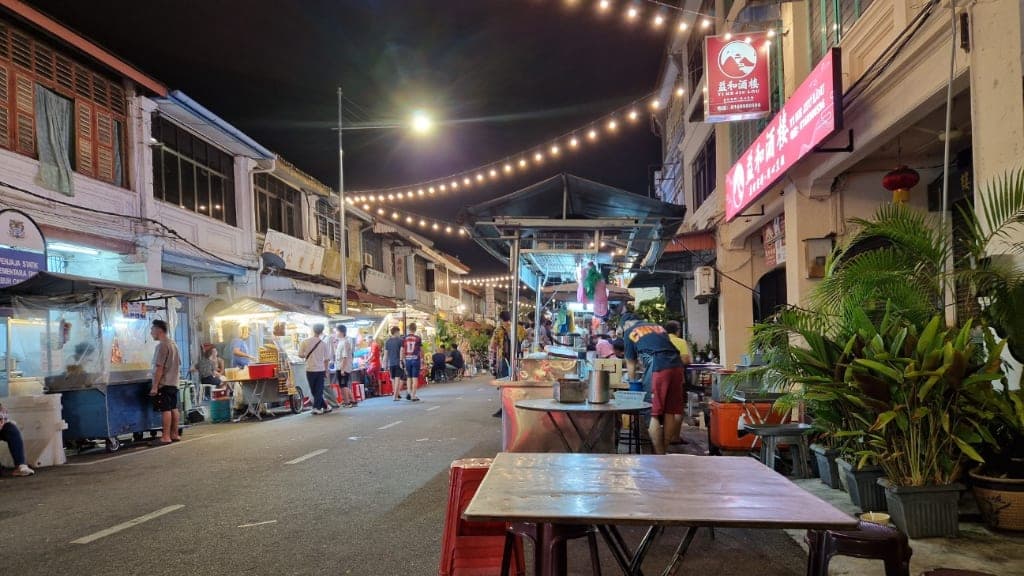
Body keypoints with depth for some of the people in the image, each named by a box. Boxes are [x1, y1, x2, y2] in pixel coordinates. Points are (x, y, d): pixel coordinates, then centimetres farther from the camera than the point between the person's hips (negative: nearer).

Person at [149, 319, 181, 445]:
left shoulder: (162, 346, -15)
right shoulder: (173, 344, 13)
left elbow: (159, 367, -18)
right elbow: (178, 364, 18)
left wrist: (155, 386, -17)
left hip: (164, 384, -9)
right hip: (173, 383, 9)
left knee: (165, 410, -6)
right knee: (173, 409, 10)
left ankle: (166, 437, -4)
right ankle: (175, 434, 15)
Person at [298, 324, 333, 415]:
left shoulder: (305, 342, -6)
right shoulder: (324, 344, -5)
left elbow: (300, 355, -2)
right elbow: (326, 359, -1)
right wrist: (326, 370, 11)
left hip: (310, 369, 0)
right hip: (320, 369, 0)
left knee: (314, 390, 12)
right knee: (319, 390, 7)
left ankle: (325, 407, 15)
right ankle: (316, 408, 0)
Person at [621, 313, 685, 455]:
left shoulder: (630, 332, 16)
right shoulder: (658, 327, 30)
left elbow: (631, 364, 19)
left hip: (658, 368, -6)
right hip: (676, 365, 6)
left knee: (654, 413, 0)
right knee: (670, 412, 12)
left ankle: (659, 455, -1)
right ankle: (664, 449, 18)